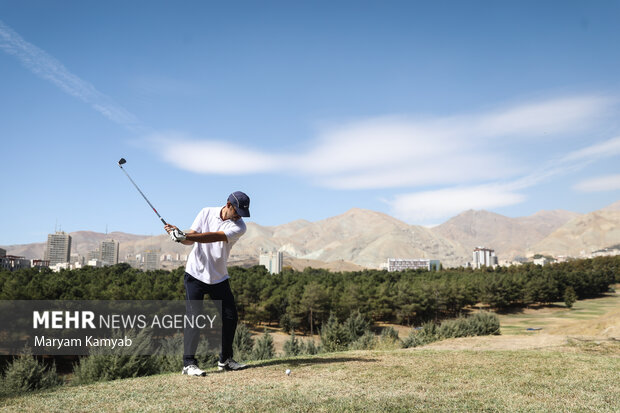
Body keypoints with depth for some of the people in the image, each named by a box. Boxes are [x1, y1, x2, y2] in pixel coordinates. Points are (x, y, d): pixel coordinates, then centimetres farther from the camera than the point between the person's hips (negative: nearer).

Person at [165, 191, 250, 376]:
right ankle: (189, 363, -3)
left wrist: (184, 236, -36)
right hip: (196, 274, -2)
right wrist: (179, 235, -28)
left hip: (219, 278, 2)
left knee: (230, 317, 4)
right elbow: (190, 239, -6)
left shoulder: (239, 226, -10)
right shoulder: (206, 213, -3)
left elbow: (214, 237, -26)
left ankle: (225, 359, 20)